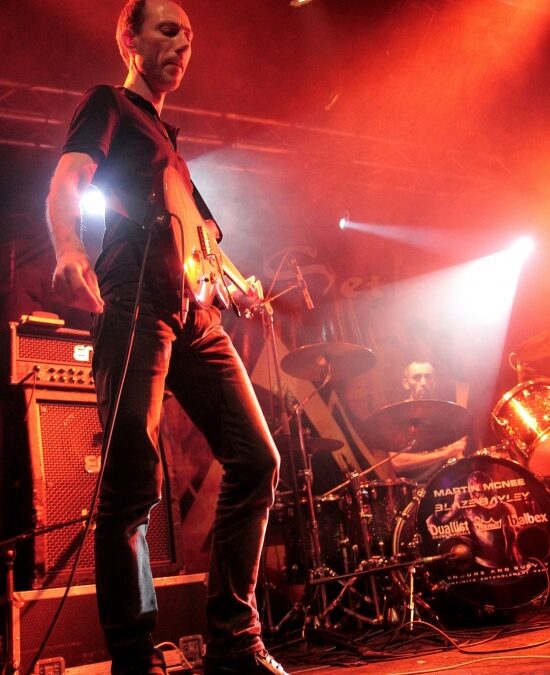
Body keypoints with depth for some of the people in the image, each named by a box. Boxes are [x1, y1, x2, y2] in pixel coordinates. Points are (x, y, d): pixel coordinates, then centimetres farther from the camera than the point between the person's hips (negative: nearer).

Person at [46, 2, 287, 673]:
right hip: (132, 303, -8)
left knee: (256, 458, -1)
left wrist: (234, 286, 20)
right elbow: (64, 184, -9)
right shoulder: (107, 105, 10)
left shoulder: (168, 138, 32)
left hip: (194, 315, 8)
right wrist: (69, 251, -30)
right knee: (133, 486, -13)